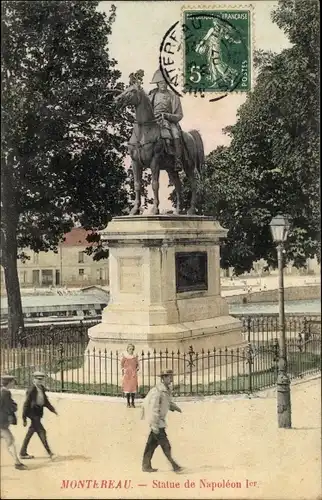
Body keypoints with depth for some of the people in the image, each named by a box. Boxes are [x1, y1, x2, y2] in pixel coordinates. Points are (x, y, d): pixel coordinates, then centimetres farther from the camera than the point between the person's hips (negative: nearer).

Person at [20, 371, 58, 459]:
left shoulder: (42, 389, 9)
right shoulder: (31, 390, -16)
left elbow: (45, 401, 19)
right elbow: (26, 404, -15)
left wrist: (52, 409, 6)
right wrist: (24, 418, -15)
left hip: (38, 413, 8)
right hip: (33, 413, -8)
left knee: (30, 433, 13)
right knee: (41, 432, -8)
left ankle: (23, 453, 20)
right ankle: (49, 452, -4)